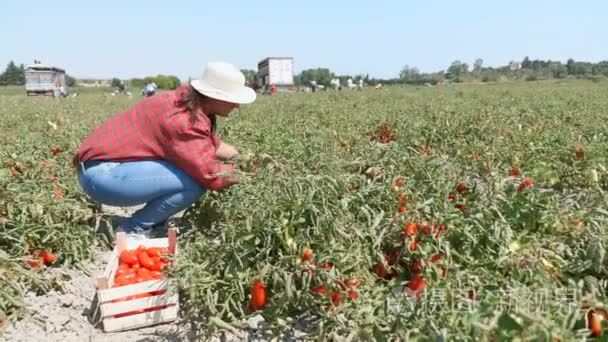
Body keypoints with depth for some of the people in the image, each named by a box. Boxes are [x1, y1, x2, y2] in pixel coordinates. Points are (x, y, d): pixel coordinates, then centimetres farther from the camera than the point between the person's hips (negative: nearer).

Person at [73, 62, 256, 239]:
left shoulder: (193, 103, 4)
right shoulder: (182, 121, -24)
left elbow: (215, 146, 16)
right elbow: (211, 176, -26)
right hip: (103, 173, -10)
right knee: (195, 181, -22)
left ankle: (154, 222, 14)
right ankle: (134, 229, -4)